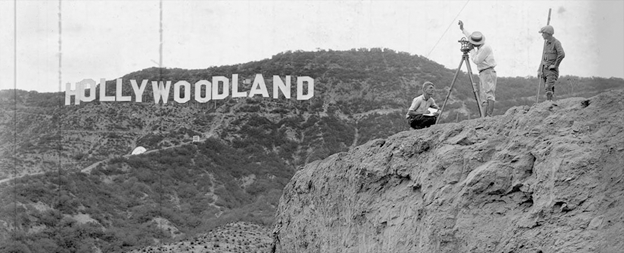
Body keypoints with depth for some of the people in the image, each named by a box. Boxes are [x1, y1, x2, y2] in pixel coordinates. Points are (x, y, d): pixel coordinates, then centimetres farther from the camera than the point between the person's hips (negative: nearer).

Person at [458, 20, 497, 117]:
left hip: (488, 72, -10)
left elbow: (476, 60, -16)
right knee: (483, 97, 6)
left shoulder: (485, 48, -15)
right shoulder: (481, 46, 13)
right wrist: (463, 29, 32)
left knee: (489, 94, -18)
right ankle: (484, 117, 3)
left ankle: (489, 116, -26)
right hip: (483, 73, 10)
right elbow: (470, 36, 30)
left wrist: (472, 50, -5)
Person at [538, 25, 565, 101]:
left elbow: (562, 54, -25)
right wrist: (539, 70, 16)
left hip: (552, 69, -7)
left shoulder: (556, 42, -11)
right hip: (544, 69, 7)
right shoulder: (546, 42, 14)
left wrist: (555, 65, -18)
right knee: (549, 89, 8)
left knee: (549, 88, -19)